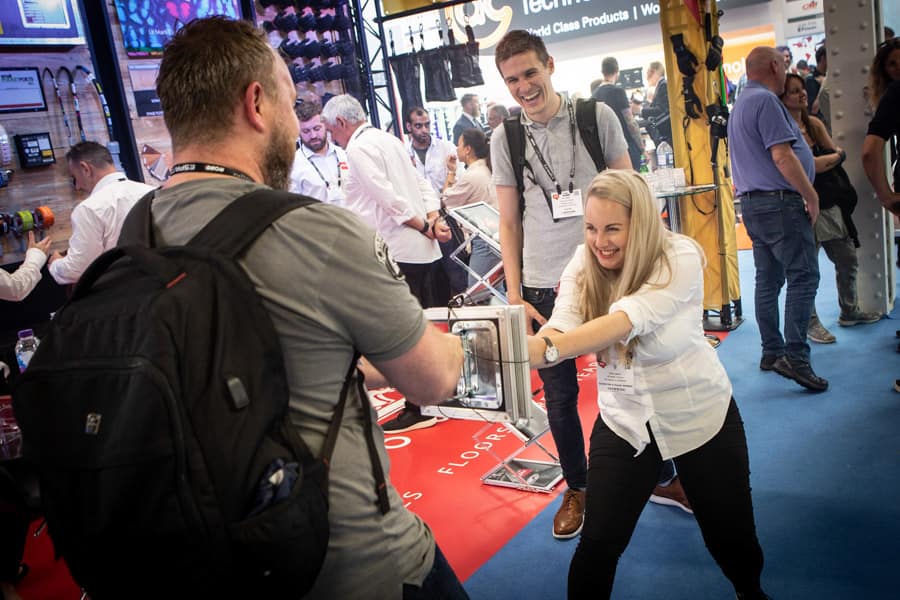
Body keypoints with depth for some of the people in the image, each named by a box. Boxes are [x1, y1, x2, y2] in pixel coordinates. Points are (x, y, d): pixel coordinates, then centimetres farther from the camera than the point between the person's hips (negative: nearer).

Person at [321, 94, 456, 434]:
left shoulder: (358, 149, -9)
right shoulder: (388, 139, 19)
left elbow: (389, 198, -18)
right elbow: (421, 184, 14)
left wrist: (424, 227, -9)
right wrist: (434, 220, 3)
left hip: (399, 252, -9)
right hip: (425, 249, 9)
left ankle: (419, 408, 6)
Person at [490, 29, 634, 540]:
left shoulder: (596, 116, 0)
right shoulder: (505, 138, 3)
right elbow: (509, 222, 6)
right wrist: (514, 296, 2)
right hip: (543, 286, 1)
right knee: (559, 396, 9)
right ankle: (578, 488, 30)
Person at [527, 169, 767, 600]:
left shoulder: (679, 258, -24)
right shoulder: (582, 266, -11)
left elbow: (626, 320, -40)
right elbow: (560, 326, -27)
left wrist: (546, 351, -55)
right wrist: (526, 347, -51)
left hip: (698, 414, -2)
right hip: (624, 420, 2)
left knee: (730, 535, 14)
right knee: (598, 544, -2)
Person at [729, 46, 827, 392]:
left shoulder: (741, 103, 19)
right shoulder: (766, 100, -12)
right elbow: (782, 156, -19)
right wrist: (811, 195, -13)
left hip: (752, 201, 10)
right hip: (780, 201, -10)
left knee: (768, 279, 12)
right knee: (803, 276, -10)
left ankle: (772, 352, 17)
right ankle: (795, 356, -14)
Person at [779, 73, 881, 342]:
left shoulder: (814, 123, 12)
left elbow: (838, 154, 8)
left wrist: (823, 161, -11)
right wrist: (834, 157, -4)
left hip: (829, 204, 8)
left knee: (848, 260, 16)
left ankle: (849, 311, 34)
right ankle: (810, 323, 12)